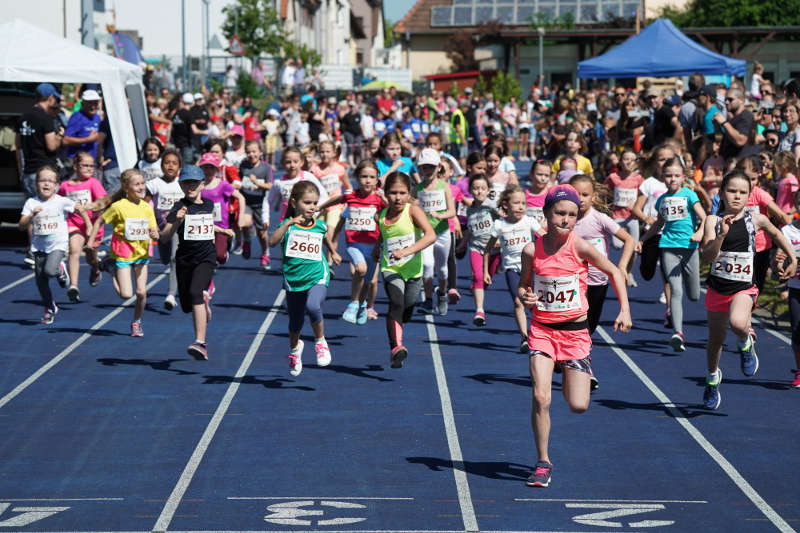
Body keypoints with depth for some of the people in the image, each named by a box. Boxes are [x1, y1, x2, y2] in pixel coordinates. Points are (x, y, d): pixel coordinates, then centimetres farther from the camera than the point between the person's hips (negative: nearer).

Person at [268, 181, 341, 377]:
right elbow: (272, 241, -26)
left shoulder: (320, 226, 3)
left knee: (313, 306, -31)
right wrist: (289, 224, -34)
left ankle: (320, 342, -5)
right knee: (295, 322, 14)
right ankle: (294, 348, 47)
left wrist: (333, 253, 43)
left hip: (317, 276, 0)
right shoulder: (288, 226, -7)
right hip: (293, 279, 0)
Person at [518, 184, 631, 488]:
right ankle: (543, 463, 1)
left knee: (578, 406, -3)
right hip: (542, 329, 1)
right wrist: (524, 297, -12)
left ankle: (569, 382, 35)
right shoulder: (532, 250, -5)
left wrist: (624, 311, -7)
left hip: (575, 331, -1)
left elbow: (615, 273, 1)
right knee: (540, 398, -15)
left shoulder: (580, 248, -11)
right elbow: (523, 286, 11)